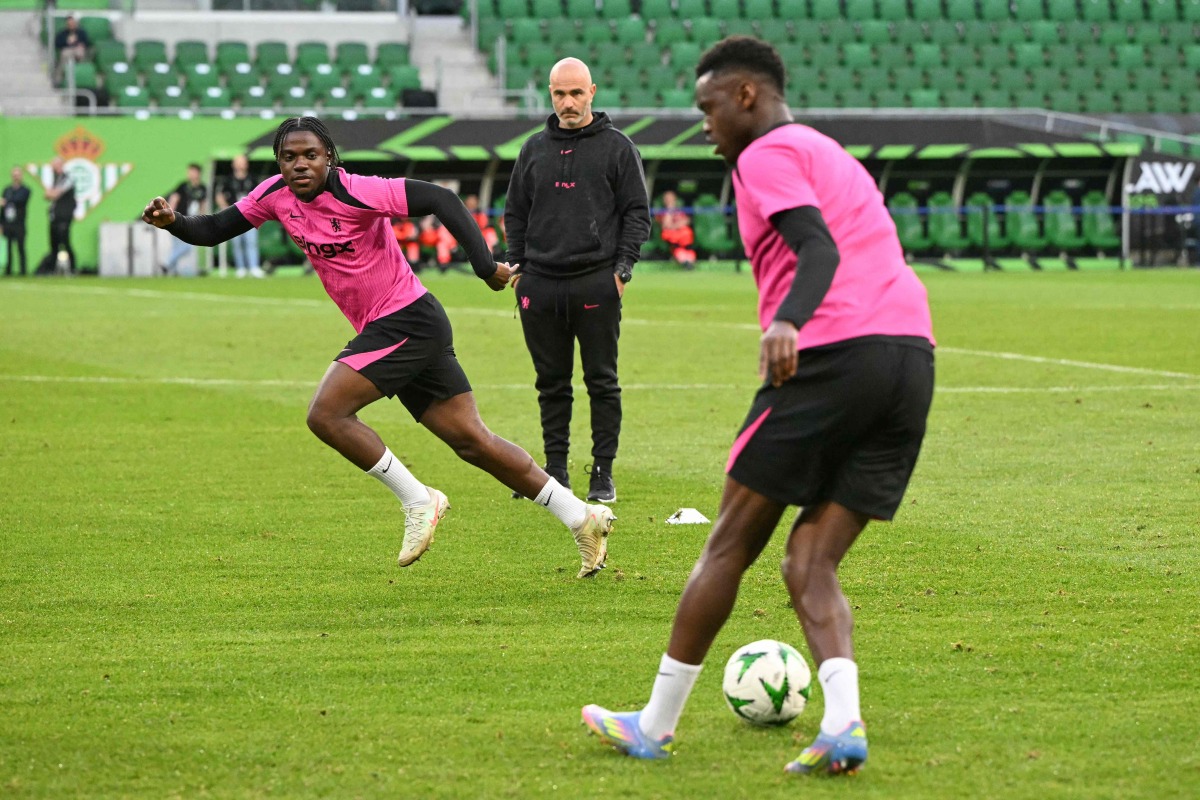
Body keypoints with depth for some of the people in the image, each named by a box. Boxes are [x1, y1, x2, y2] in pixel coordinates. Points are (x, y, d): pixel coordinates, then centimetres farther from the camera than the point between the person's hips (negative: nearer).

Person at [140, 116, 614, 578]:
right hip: (385, 331, 8)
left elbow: (440, 200, -20)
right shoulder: (276, 195, 4)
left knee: (326, 414, -16)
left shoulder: (354, 193, -19)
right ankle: (582, 518, 12)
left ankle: (417, 501, -4)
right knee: (472, 442, 8)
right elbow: (216, 230, 12)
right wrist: (173, 222, -7)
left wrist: (484, 265, -23)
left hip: (407, 322, -8)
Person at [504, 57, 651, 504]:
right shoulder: (534, 149, 13)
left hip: (596, 284, -3)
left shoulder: (617, 147, 4)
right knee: (552, 383, 6)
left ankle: (603, 474, 5)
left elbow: (637, 212, 3)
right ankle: (555, 472, 12)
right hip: (541, 283, 3)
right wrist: (517, 268, 7)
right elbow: (515, 213, 18)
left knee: (602, 382, 0)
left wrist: (622, 268, -7)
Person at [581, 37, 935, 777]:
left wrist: (786, 324, -29)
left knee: (731, 544, 4)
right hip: (913, 354, 8)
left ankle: (656, 724, 11)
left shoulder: (769, 154, 3)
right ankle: (842, 723, -16)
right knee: (810, 564, 7)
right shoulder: (837, 158, 30)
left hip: (836, 351, -8)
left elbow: (820, 250, -13)